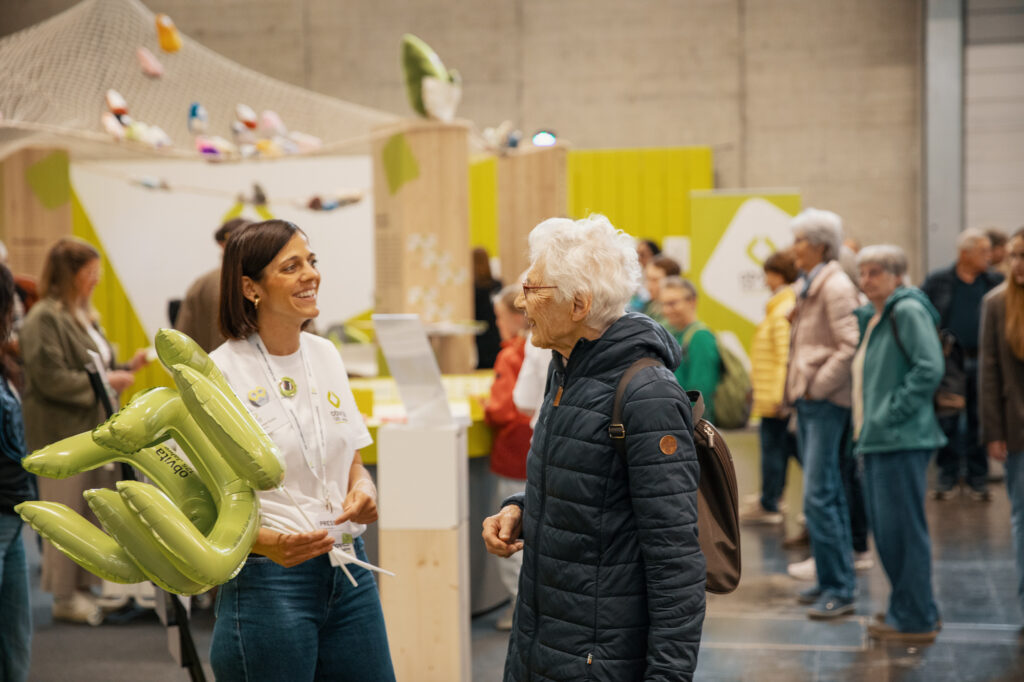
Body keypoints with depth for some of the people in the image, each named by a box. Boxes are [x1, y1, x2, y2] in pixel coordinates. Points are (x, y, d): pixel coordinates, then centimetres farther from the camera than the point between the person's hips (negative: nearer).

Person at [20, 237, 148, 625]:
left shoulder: (82, 316, 15)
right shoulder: (44, 319, -13)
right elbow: (51, 379, -19)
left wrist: (126, 368, 8)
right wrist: (105, 382, -17)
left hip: (93, 429, 9)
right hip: (63, 435, -9)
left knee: (94, 514, 10)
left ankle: (84, 587, 20)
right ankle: (64, 597, 7)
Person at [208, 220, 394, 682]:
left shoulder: (324, 355, 8)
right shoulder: (220, 374, -11)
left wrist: (362, 486, -5)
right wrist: (269, 543, -26)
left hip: (346, 569, 6)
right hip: (268, 579, -6)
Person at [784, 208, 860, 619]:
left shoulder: (836, 287, -13)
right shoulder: (810, 286, 15)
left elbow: (851, 346, -21)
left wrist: (817, 386, -17)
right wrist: (797, 386, 12)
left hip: (825, 401, -10)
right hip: (806, 400, 10)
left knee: (819, 497, -10)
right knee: (828, 494, 14)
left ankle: (839, 590, -5)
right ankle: (832, 581, 21)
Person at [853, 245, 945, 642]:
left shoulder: (908, 311, -10)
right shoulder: (871, 317, 18)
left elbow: (930, 367, -20)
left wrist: (894, 412, -19)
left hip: (901, 440, -10)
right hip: (878, 441, 10)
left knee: (902, 529, -5)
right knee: (884, 530, 14)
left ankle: (915, 620, 2)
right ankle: (907, 609, 25)